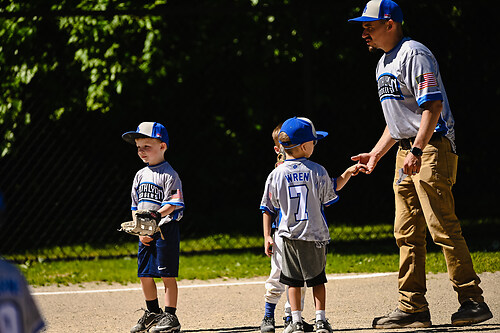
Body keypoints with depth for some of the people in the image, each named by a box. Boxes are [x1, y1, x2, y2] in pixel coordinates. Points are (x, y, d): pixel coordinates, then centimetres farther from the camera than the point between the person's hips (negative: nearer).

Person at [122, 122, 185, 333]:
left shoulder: (168, 175, -8)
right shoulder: (140, 175, 14)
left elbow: (172, 205, -15)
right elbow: (135, 207, 16)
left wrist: (156, 215, -30)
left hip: (165, 229, -7)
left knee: (167, 275, -5)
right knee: (144, 275, 11)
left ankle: (170, 316, 0)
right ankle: (152, 313, 28)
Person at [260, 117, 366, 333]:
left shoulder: (276, 175, -3)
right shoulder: (316, 171, -7)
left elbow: (268, 209, 2)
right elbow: (329, 194, 9)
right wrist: (347, 175, 18)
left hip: (289, 234, 1)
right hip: (315, 234, -1)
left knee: (293, 281, 8)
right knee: (317, 278, 10)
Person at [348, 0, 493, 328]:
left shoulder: (414, 54, -11)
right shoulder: (384, 64, 20)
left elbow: (433, 106, -20)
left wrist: (417, 150, -27)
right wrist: (376, 153, 23)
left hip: (432, 147, -10)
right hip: (406, 153, 10)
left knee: (443, 228, -13)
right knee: (407, 233, 7)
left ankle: (473, 300, -12)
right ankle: (413, 308, 9)